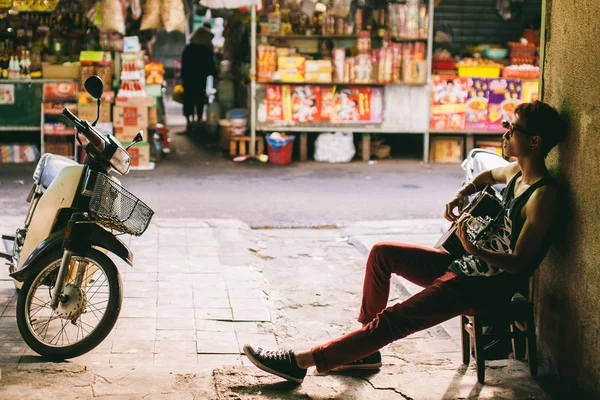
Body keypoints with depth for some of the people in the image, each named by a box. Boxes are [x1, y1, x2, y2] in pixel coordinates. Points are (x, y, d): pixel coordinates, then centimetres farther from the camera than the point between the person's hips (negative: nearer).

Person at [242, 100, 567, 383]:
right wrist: (460, 195, 10)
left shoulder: (542, 195, -22)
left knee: (393, 320, -16)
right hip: (462, 266, 10)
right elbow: (487, 176, 31)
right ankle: (366, 350, 12)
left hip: (484, 287, -10)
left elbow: (518, 263, -25)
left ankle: (300, 362, -12)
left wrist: (474, 249, -40)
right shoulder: (515, 172, 5)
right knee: (382, 253, 9)